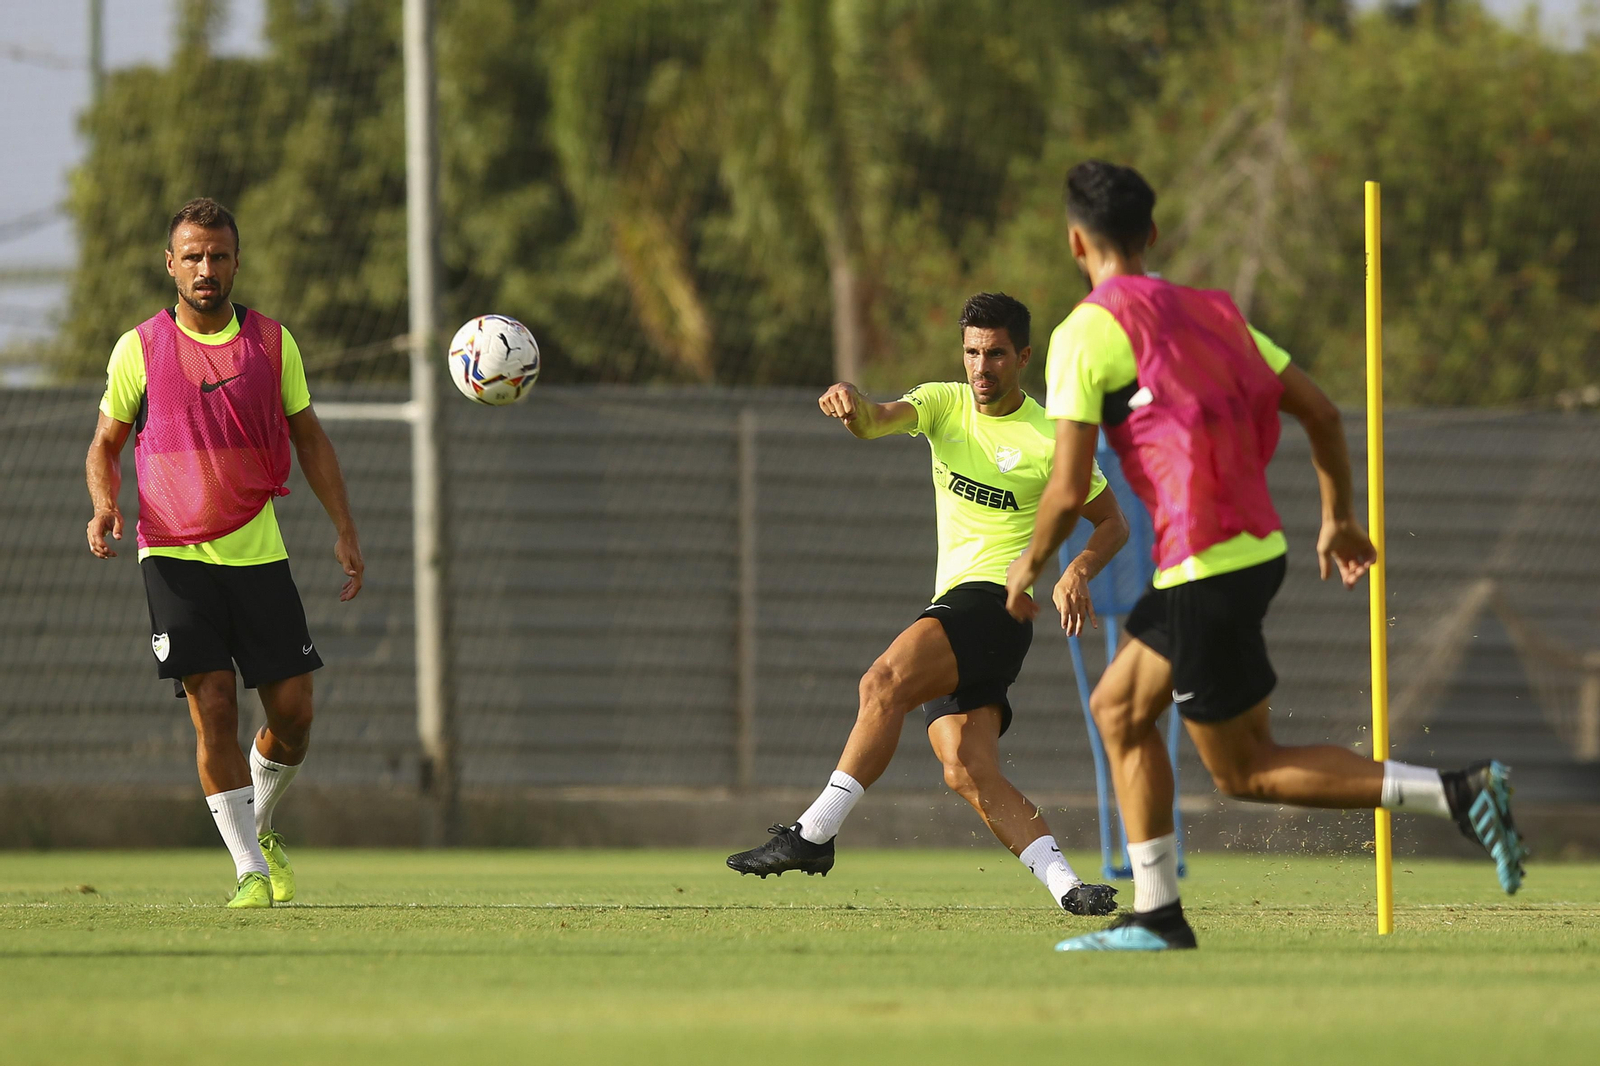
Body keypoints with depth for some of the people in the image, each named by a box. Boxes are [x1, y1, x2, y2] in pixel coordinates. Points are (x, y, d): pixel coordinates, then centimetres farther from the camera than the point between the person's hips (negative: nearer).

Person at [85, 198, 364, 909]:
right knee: (213, 707, -12)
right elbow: (106, 443, 9)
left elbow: (308, 437, 13)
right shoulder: (140, 349, -1)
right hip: (174, 554, -2)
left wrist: (344, 529, 7)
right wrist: (105, 505, -10)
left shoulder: (272, 342, 4)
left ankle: (259, 825, 29)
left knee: (293, 711, 0)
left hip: (257, 550, 2)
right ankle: (249, 869, -4)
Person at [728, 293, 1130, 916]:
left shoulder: (1050, 438, -2)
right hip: (953, 605, 6)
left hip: (996, 600, -6)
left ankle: (814, 834, -26)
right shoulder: (946, 404, 10)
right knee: (966, 772, -10)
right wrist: (852, 405, -34)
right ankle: (1066, 887, -12)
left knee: (884, 682, -27)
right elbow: (878, 421, -10)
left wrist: (1079, 571, -12)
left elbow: (1112, 523, 8)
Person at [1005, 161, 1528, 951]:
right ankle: (1156, 917, 16)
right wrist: (1338, 518, 23)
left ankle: (1456, 795, -11)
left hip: (1204, 570, -8)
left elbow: (1069, 489, -13)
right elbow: (1321, 412, 12)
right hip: (1258, 550, 8)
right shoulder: (1207, 313, 14)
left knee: (1246, 772, 1)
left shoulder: (1085, 334, -8)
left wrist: (1028, 567, 5)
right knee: (1117, 708, 19)